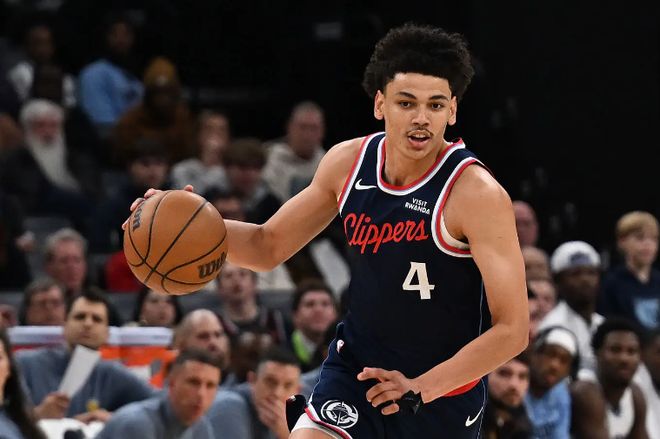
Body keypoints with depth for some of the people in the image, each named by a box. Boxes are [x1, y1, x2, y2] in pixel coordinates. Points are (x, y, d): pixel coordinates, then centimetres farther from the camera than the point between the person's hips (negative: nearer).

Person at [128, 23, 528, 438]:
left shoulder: (477, 196, -22)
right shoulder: (347, 163, -5)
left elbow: (512, 330, -23)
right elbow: (268, 246, 9)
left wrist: (419, 389, -25)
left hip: (445, 392, -3)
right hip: (356, 368, 3)